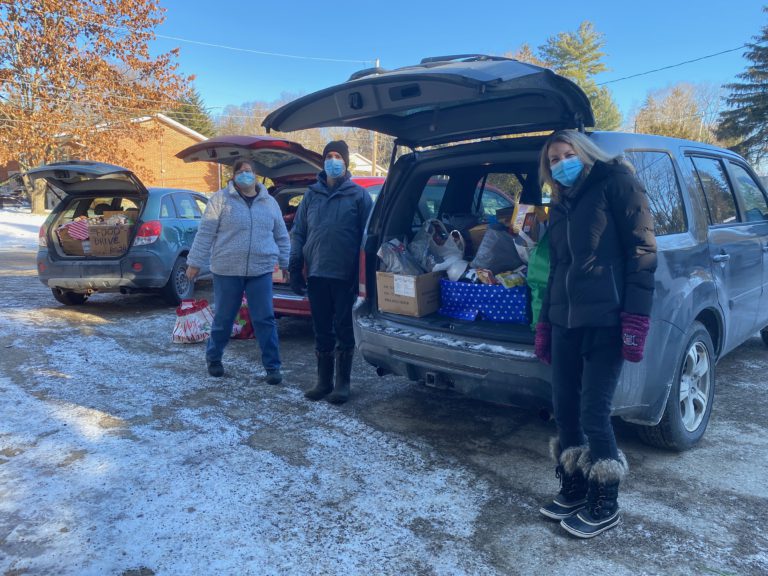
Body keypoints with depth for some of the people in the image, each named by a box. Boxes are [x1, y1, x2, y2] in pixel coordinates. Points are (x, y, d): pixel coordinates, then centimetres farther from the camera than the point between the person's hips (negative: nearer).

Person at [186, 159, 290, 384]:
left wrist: (287, 264, 14)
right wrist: (195, 262, -4)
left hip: (260, 271, 2)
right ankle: (213, 358, 32)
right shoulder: (220, 199, 0)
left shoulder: (270, 202, 10)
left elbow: (282, 237, 15)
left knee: (265, 320, 0)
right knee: (223, 319, 10)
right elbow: (205, 233, -2)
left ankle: (272, 366, 8)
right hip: (227, 270, -1)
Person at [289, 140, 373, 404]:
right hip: (316, 274, 4)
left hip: (345, 275, -3)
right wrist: (295, 269, 4)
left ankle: (342, 383, 15)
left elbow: (367, 235, -2)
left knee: (344, 330, 4)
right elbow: (298, 233, 12)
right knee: (322, 330, 10)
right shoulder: (312, 194, 12)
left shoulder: (358, 195, 2)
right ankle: (324, 381, 22)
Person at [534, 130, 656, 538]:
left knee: (593, 413, -5)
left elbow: (642, 250, -7)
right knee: (564, 408, 7)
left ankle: (604, 505, 15)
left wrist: (636, 316, -16)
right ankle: (574, 490, 25)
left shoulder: (615, 182, 1)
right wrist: (544, 322, 19)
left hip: (606, 319, -7)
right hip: (565, 320, 7)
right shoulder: (559, 207, 21)